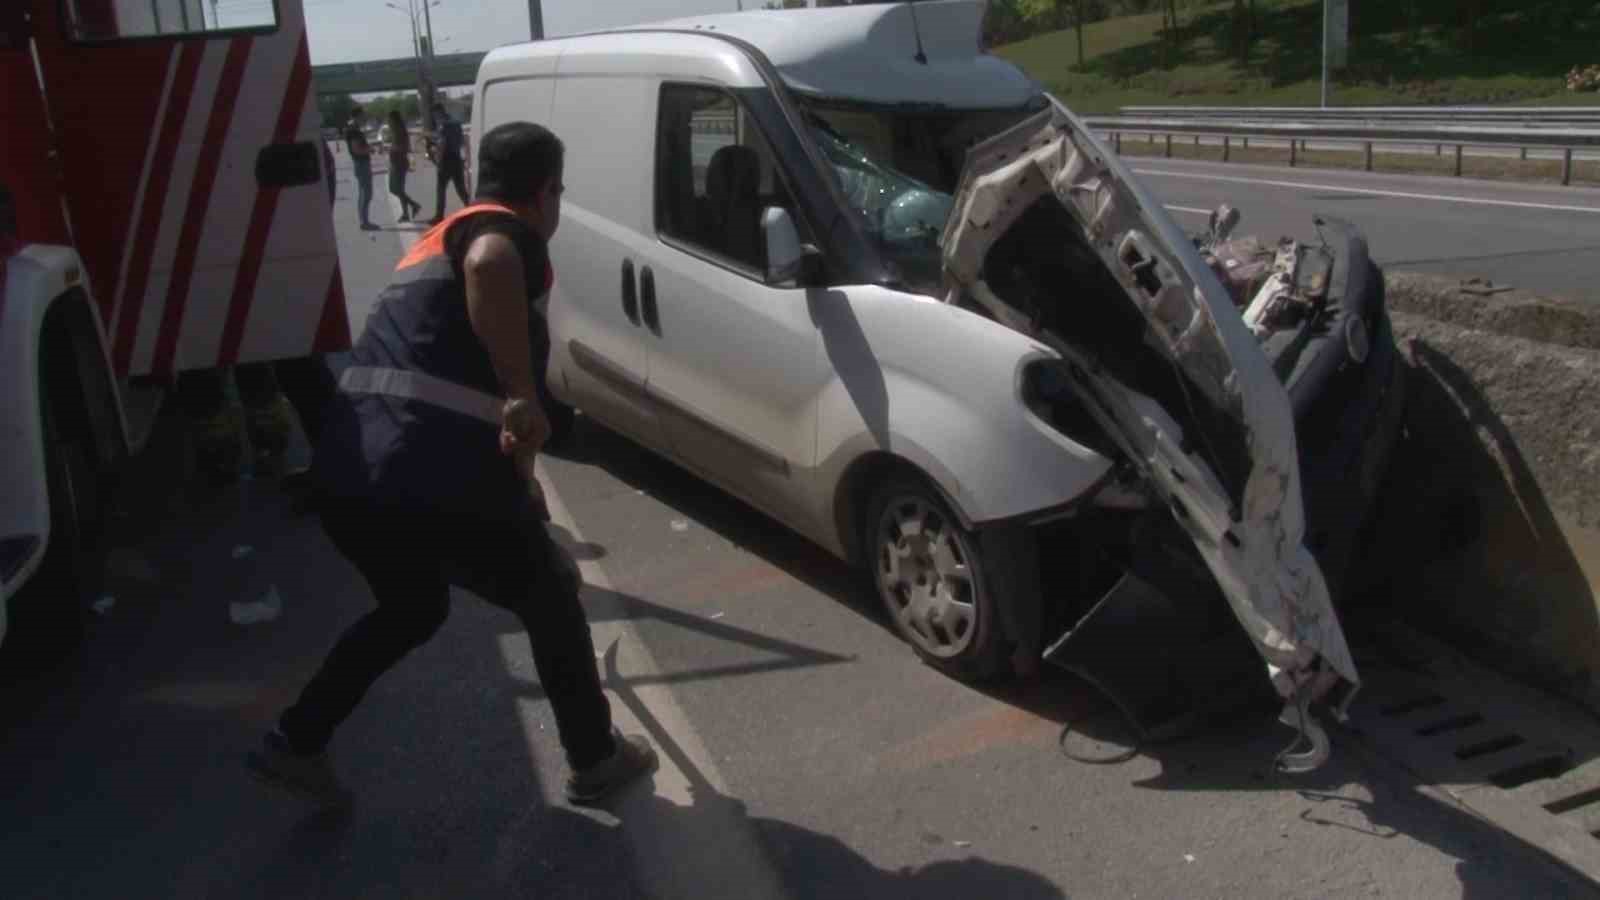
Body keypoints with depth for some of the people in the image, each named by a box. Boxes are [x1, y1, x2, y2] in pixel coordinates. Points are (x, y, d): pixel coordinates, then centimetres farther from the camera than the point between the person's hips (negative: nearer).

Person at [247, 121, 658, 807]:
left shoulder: (442, 239, 28)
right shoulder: (507, 233, 0)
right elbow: (487, 265, -29)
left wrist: (516, 481, 48)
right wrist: (526, 397, -22)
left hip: (343, 475, 8)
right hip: (431, 478, -8)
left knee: (412, 608, 33)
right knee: (550, 594, 17)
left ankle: (295, 742, 32)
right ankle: (596, 760, 29)